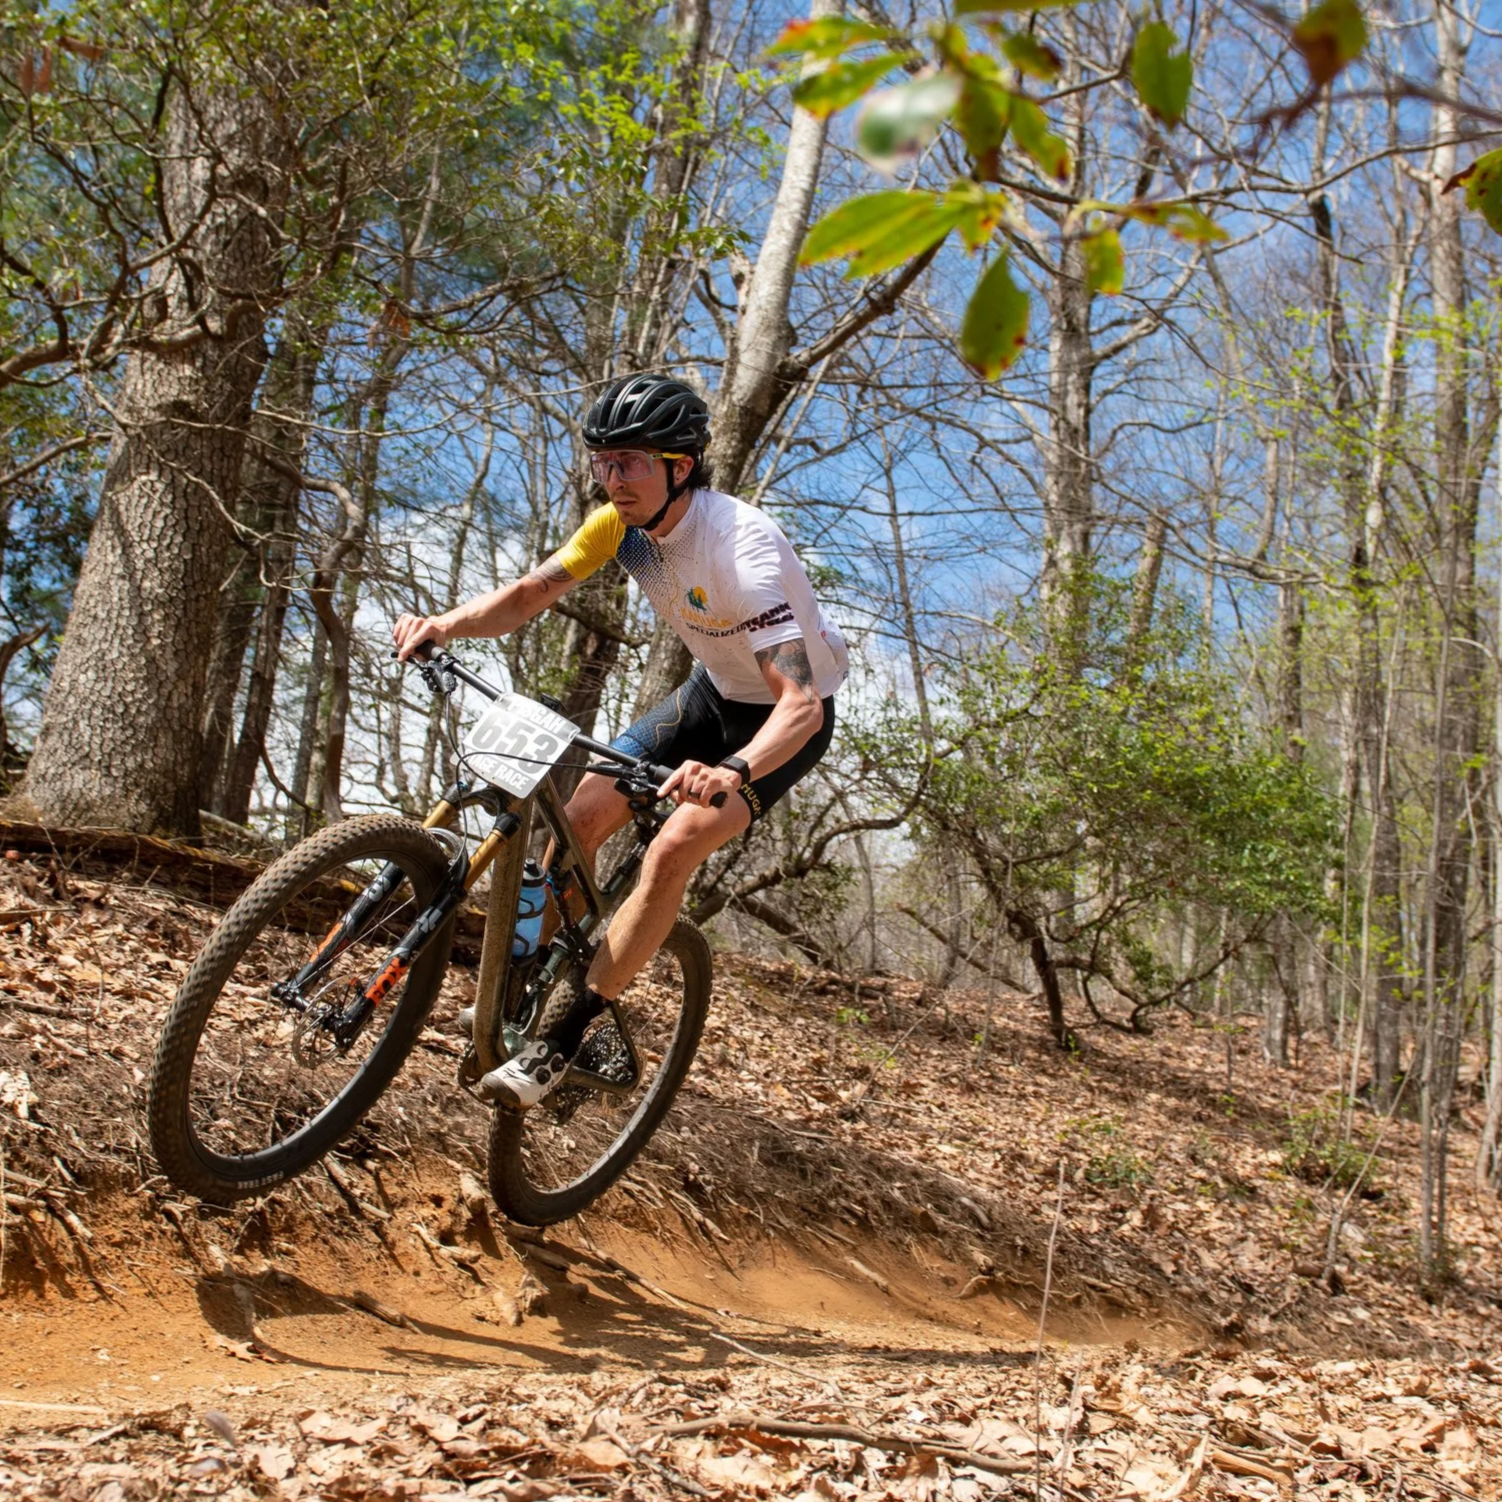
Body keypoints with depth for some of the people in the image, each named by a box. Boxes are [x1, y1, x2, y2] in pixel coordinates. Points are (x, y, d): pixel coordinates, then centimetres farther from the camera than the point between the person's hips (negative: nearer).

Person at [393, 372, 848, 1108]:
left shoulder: (741, 545, -35)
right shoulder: (620, 522, -13)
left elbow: (802, 702, -42)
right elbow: (529, 594, -12)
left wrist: (732, 772, -61)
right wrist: (446, 622, -34)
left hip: (786, 716, -7)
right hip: (713, 692, 7)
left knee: (671, 851, -24)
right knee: (583, 815, -8)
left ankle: (563, 1040, -14)